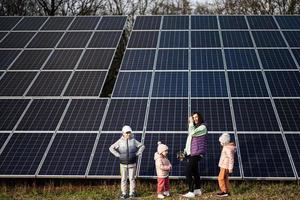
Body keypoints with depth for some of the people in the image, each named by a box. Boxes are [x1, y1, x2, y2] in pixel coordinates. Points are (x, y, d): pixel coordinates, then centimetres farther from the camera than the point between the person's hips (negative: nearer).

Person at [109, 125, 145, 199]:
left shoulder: (133, 141, -2)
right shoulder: (120, 141, -4)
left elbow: (142, 146, 7)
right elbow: (111, 148, 1)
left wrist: (138, 153, -3)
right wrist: (118, 155, -6)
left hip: (132, 164, 0)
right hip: (123, 164, 0)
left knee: (132, 179, 5)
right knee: (123, 179, 6)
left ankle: (132, 193, 14)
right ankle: (123, 193, 16)